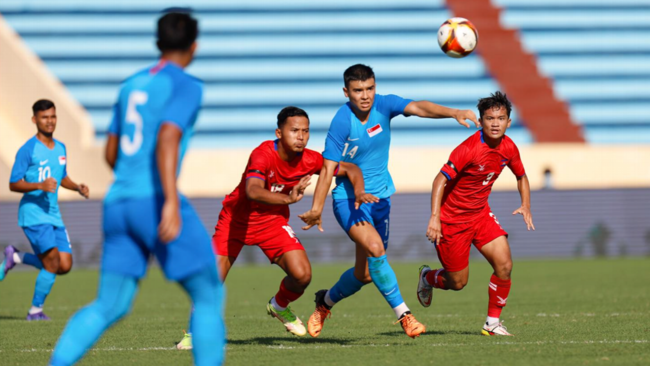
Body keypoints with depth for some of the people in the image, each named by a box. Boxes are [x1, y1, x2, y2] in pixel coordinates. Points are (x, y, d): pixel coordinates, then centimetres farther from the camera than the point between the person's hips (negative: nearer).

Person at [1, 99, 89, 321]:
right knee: (52, 263, -15)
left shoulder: (60, 148, 12)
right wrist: (40, 186, -25)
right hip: (33, 214, -7)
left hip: (53, 215, 7)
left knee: (65, 266, 0)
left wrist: (78, 187, 7)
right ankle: (35, 310, 2)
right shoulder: (28, 150, -9)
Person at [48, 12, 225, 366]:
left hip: (118, 203, 7)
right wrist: (171, 201, -27)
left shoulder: (132, 85, 19)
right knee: (208, 295, 3)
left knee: (109, 306, 8)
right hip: (156, 200, -7)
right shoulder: (185, 85, -3)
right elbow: (168, 139, -19)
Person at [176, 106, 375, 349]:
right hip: (236, 219, -4)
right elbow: (253, 192, -49)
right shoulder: (263, 155, -31)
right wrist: (288, 198, -64)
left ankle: (279, 306, 20)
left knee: (302, 275, -15)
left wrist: (359, 192, -21)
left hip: (273, 222, 4)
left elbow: (350, 169, -1)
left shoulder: (309, 160, -16)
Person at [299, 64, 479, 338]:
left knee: (365, 274, 12)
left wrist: (454, 113, -42)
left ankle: (326, 301, 40)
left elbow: (418, 108, -24)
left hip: (380, 197, 6)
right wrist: (316, 209, -28)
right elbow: (329, 168, -19)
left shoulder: (383, 105, -8)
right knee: (375, 248, -31)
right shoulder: (342, 122, -19)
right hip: (348, 199, -5)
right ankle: (403, 314, -24)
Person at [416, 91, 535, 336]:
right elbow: (440, 180, -23)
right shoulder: (469, 149, -24)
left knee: (504, 264, -12)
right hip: (452, 219, -6)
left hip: (480, 214, 6)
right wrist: (434, 217, -32)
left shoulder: (508, 148, -4)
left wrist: (525, 205, -2)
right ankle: (427, 277, 36)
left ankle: (493, 322, 3)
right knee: (458, 283, 1)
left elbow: (521, 176, 15)